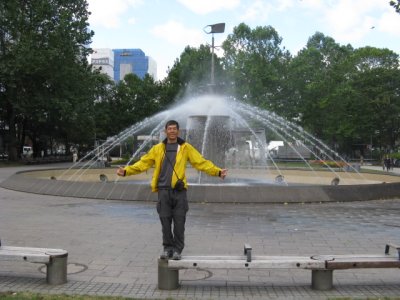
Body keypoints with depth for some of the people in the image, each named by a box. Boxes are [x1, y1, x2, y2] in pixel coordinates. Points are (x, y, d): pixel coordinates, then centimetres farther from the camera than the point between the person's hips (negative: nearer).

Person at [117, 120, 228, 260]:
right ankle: (167, 248, 19)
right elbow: (143, 163, 8)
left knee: (179, 222, 1)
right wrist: (126, 170, -2)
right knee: (165, 221, 5)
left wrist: (218, 171, -9)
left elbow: (201, 162, 1)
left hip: (179, 191, -1)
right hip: (164, 190, 1)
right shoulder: (158, 148, 9)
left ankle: (178, 249, 14)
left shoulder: (186, 147, 5)